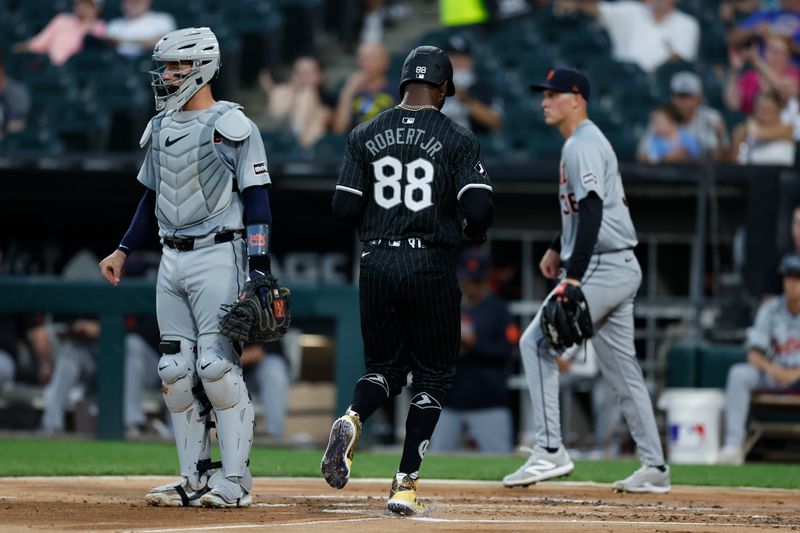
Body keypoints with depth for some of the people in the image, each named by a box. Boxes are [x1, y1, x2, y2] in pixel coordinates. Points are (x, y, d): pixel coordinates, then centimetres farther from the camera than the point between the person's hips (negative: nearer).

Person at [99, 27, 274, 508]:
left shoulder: (231, 126, -8)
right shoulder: (162, 126, 14)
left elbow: (257, 200, -11)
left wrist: (258, 272, -17)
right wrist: (124, 250, 17)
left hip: (218, 256, -8)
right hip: (172, 259, 8)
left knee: (217, 365, -11)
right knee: (176, 369, 5)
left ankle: (236, 482, -6)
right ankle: (195, 480, 11)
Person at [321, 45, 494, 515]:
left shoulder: (366, 136, 4)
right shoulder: (457, 139, -4)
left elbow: (344, 208, 1)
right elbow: (479, 209, -13)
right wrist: (475, 232, 10)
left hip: (377, 263, 3)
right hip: (431, 265, -3)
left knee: (385, 367, 17)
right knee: (434, 375, 10)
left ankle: (353, 419, -17)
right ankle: (406, 484, 2)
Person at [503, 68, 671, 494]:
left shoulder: (582, 146, -13)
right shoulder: (585, 143, 19)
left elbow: (592, 213, -23)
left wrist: (573, 278, -29)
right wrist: (558, 249, 30)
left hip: (601, 267, -10)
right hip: (620, 268, 10)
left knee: (536, 343, -10)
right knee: (621, 367, 11)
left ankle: (550, 452, -14)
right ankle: (654, 468, 11)